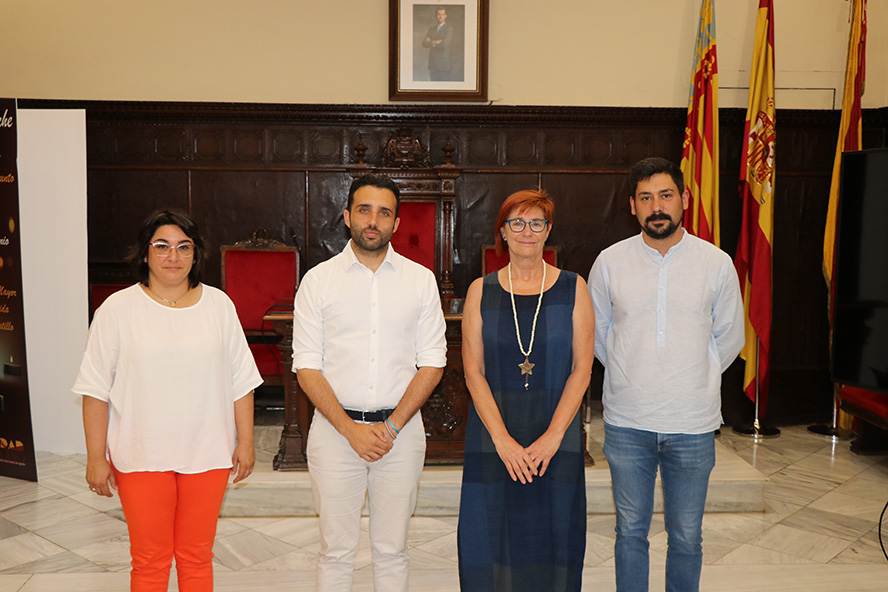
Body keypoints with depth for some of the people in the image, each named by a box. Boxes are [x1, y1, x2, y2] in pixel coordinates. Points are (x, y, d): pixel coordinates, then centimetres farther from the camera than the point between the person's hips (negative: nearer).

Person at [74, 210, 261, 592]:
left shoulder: (218, 305, 3)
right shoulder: (118, 309, -3)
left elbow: (241, 381, 5)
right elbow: (95, 389, -2)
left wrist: (245, 442, 3)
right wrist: (96, 458, -4)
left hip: (207, 455, 2)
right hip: (141, 456, -1)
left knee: (197, 557, 12)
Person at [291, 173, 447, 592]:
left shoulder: (421, 280, 3)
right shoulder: (318, 280, 0)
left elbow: (432, 364, 1)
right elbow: (307, 367, -2)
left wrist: (391, 427, -9)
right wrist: (351, 429, -12)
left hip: (401, 429, 1)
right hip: (335, 428, 0)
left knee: (391, 549, 11)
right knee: (336, 549, 8)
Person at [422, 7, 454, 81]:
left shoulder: (449, 28, -5)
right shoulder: (432, 29, 15)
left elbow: (444, 45, -17)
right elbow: (424, 43, 4)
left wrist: (431, 42, -4)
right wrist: (435, 42, -12)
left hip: (444, 63, -5)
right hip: (433, 63, 5)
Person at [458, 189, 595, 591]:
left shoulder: (573, 289, 4)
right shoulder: (481, 291, 4)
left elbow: (581, 369, 0)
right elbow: (473, 372, -1)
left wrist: (553, 436, -10)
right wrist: (502, 439, -11)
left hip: (556, 440, 0)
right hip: (493, 437, 0)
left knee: (553, 537, 5)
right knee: (490, 536, 4)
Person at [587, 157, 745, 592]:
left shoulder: (717, 263, -2)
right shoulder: (609, 262, -2)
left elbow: (729, 339, 9)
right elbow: (598, 333, 11)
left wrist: (693, 381, 8)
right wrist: (631, 378, 8)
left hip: (693, 424, 0)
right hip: (627, 423, 0)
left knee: (686, 537, 12)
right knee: (631, 532, 12)